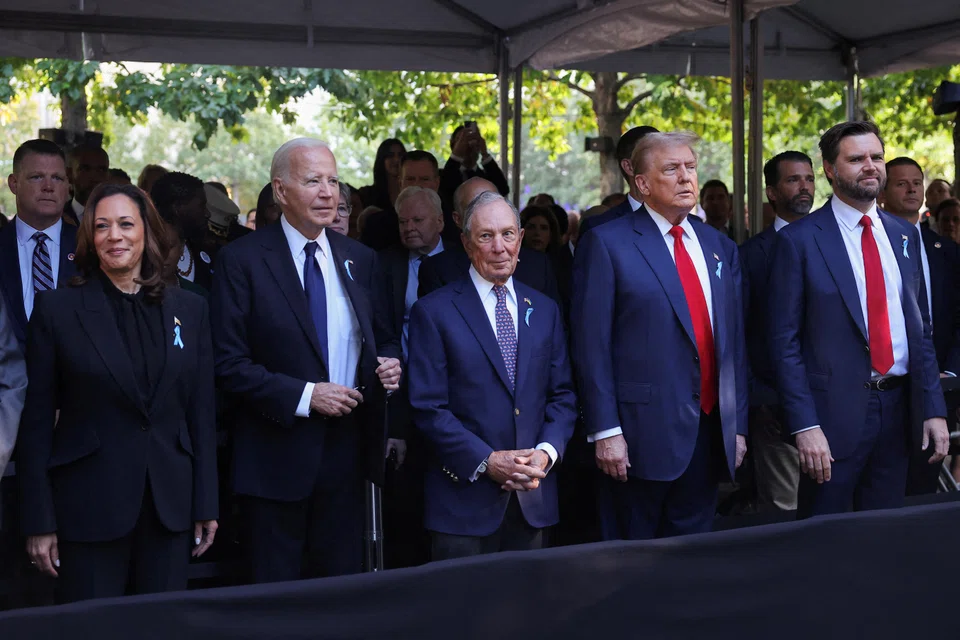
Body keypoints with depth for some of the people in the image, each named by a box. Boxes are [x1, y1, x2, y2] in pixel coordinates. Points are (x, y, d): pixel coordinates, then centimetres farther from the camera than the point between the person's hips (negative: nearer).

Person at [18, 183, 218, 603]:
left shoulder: (189, 309, 7)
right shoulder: (57, 310, -2)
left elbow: (201, 413, 8)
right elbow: (37, 422, -2)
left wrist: (206, 506, 4)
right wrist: (39, 522, -5)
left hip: (170, 505, 3)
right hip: (88, 505, -3)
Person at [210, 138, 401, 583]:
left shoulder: (361, 260, 9)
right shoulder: (242, 260, -7)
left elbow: (383, 340, 16)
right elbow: (229, 363, -11)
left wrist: (390, 364, -6)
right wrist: (303, 395, -19)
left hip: (348, 451, 5)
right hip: (278, 457, -4)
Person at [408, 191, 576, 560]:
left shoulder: (545, 311, 11)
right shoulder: (434, 312, -3)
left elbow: (562, 396, 10)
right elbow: (428, 406, -8)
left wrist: (546, 452, -8)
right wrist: (487, 461, -15)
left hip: (533, 498, 4)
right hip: (464, 497, -4)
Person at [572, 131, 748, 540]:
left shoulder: (720, 247, 13)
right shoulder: (606, 244, -5)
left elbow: (735, 340, 15)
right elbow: (591, 345, -9)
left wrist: (738, 424, 11)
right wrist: (605, 431, -14)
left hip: (710, 434, 5)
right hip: (641, 435, -5)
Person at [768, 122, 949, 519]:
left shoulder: (905, 236, 10)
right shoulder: (799, 240, -7)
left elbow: (920, 327, 13)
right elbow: (784, 341, -9)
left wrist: (934, 409, 4)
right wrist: (805, 426, -15)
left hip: (898, 410, 5)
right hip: (834, 412, -5)